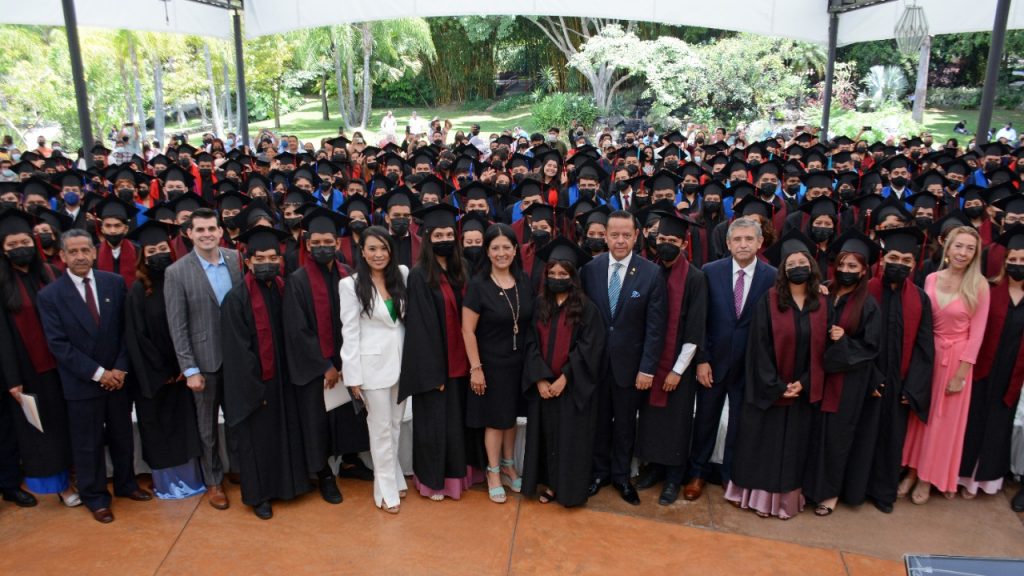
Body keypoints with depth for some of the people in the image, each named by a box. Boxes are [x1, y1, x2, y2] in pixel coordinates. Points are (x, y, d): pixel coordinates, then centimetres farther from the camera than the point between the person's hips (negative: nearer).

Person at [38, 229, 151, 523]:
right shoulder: (50, 295, -8)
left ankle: (126, 484, 36)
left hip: (118, 377, 2)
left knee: (122, 436, 16)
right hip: (81, 383, -2)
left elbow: (127, 330, 0)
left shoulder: (115, 283, -2)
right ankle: (95, 497, 27)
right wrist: (98, 373, -15)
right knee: (88, 444, 10)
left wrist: (120, 368, -9)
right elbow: (59, 344, -11)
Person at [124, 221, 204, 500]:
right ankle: (165, 483, 19)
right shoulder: (138, 291, -7)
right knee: (159, 427, 7)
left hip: (182, 370, 3)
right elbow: (136, 337, -7)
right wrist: (162, 372, -8)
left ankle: (190, 478, 21)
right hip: (153, 374, -2)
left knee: (185, 424, 9)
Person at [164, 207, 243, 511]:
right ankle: (213, 481, 29)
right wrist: (190, 369, -11)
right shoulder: (176, 272, -10)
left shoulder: (238, 260, -2)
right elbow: (177, 327, -9)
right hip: (205, 359, -2)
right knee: (208, 424, 13)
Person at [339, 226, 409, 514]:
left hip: (401, 360, 4)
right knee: (381, 429, 6)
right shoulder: (350, 284, -7)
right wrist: (353, 376, -10)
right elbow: (349, 332, -8)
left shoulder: (402, 274, 3)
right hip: (373, 364, -3)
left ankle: (395, 478, 32)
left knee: (396, 425, 15)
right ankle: (387, 491, 19)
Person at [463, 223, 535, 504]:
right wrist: (475, 368, -14)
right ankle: (494, 474, 25)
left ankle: (508, 467, 34)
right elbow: (468, 331, -13)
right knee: (494, 420, 8)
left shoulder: (525, 281, -2)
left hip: (519, 362, 4)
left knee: (511, 417, 16)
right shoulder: (478, 285, -14)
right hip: (491, 364, -4)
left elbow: (533, 323, 7)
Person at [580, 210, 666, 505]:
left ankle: (621, 475, 33)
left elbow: (655, 326, -9)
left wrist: (647, 368, -11)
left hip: (629, 363, -1)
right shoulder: (590, 269, -5)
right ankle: (600, 471, 35)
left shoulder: (651, 273, -10)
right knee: (599, 421, 16)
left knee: (625, 423, 14)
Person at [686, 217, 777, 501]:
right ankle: (698, 473, 29)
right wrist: (701, 359, -7)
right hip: (713, 360, 1)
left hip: (751, 364, 0)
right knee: (705, 419, 12)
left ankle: (732, 475, 31)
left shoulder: (773, 277, -8)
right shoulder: (710, 272, -6)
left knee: (740, 423, 12)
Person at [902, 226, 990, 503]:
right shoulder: (931, 279, -2)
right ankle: (913, 470, 26)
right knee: (919, 415, 11)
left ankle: (928, 478, 24)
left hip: (957, 358, -3)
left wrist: (961, 373, -12)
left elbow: (976, 333, -10)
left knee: (944, 420, 9)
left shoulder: (979, 286, -10)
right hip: (927, 353, 3)